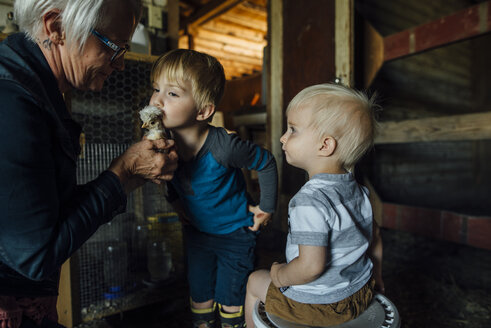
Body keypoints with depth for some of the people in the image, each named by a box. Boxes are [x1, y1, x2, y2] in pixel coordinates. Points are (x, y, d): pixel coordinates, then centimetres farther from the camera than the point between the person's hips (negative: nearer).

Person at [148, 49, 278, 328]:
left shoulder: (223, 145, -34)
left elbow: (267, 163, -18)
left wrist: (267, 207, -12)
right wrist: (175, 200, 7)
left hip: (236, 233, -5)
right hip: (196, 231, 5)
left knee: (229, 299, 12)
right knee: (199, 294, 20)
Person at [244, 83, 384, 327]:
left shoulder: (309, 202, -32)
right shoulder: (358, 190, -6)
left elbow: (311, 266, -33)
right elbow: (374, 238, 6)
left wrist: (281, 275, -13)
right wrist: (375, 274, 22)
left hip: (319, 304, -7)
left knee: (255, 281, 14)